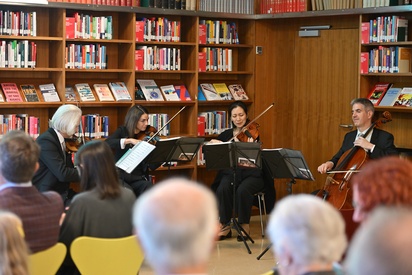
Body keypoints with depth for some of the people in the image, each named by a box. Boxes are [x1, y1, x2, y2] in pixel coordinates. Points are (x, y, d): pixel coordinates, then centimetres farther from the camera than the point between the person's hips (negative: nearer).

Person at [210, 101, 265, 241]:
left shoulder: (252, 134, 0)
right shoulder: (226, 134, 11)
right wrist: (215, 142, -11)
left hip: (251, 174, -3)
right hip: (230, 173, 3)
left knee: (243, 190, -34)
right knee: (223, 189, -30)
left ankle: (244, 225, -16)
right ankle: (225, 226, -18)